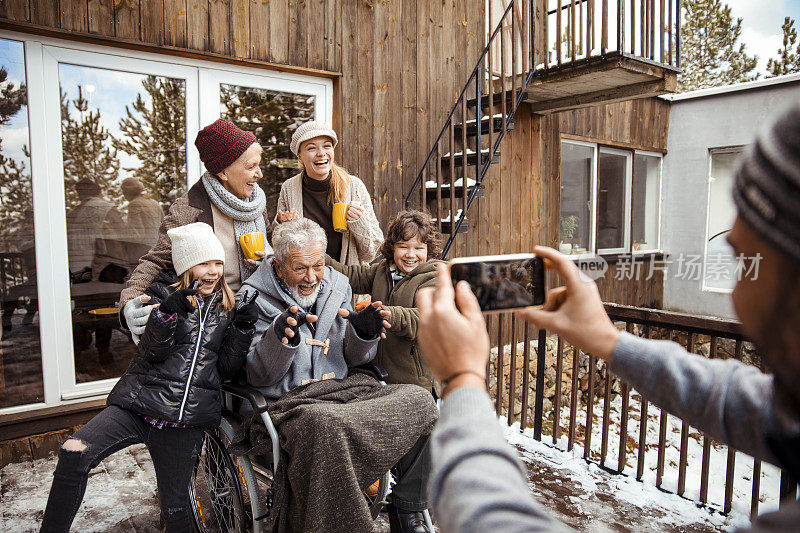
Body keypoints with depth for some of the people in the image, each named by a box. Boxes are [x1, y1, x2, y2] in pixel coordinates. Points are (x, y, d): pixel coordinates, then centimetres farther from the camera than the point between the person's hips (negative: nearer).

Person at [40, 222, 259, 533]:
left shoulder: (226, 306, 10)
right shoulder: (164, 294, 3)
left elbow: (227, 369, 6)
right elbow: (152, 353, -10)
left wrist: (244, 329, -9)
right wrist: (167, 312, -27)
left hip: (185, 419, 2)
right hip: (138, 405, -1)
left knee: (175, 507, 7)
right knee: (74, 452, -24)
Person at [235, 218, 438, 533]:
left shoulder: (337, 286, 13)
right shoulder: (256, 298, 0)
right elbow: (258, 377, -5)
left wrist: (364, 332, -7)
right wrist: (281, 335, -23)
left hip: (346, 389, 5)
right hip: (288, 401, -5)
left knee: (419, 401, -17)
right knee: (327, 423, -40)